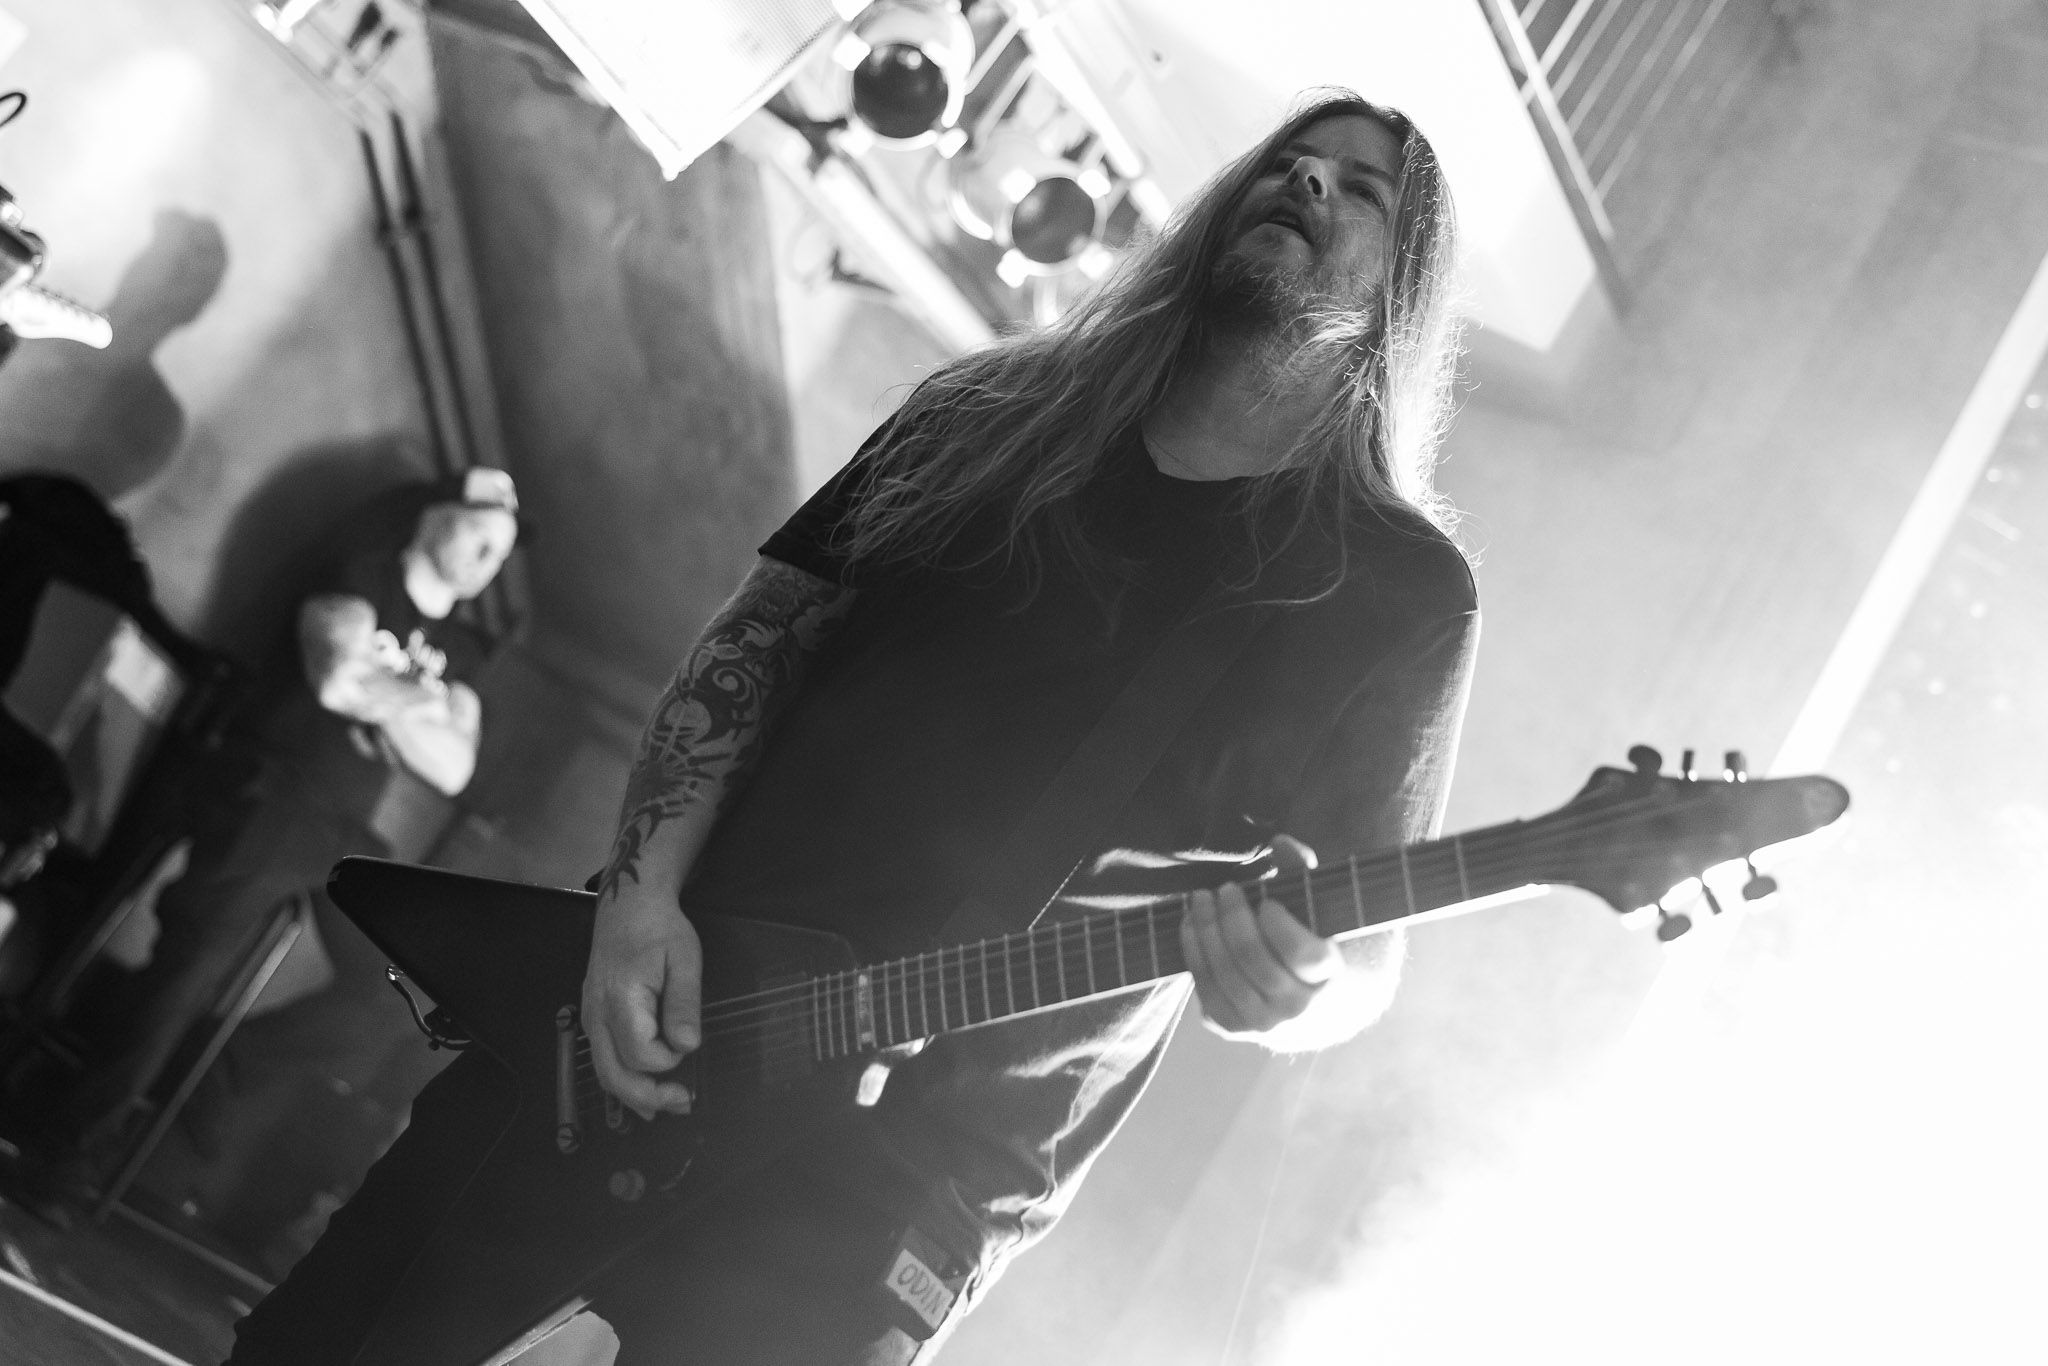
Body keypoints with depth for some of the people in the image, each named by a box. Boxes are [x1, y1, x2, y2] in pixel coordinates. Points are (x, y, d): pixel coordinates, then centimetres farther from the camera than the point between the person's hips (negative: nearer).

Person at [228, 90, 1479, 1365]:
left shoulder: (1402, 592, -3)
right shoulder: (984, 418, 8)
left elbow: (1366, 955, -2)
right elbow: (751, 641, 8)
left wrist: (1290, 990, -26)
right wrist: (644, 888, -8)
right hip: (651, 1012, 4)